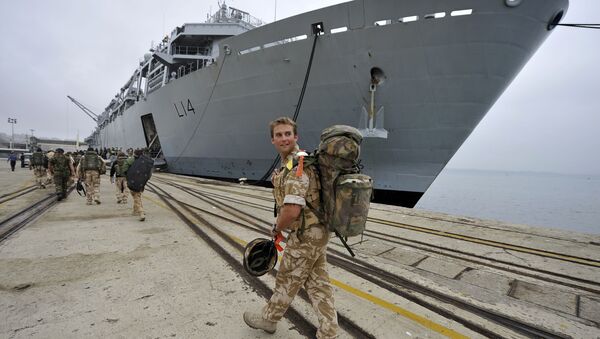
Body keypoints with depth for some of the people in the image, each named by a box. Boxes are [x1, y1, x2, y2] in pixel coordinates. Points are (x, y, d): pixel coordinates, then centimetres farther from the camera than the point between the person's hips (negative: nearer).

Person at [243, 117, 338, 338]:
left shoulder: (295, 167, -23)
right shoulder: (299, 161, 10)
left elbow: (292, 211, -30)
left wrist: (277, 228, -10)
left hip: (305, 236, -9)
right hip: (317, 232, 9)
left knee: (287, 280, 13)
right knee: (318, 283, 16)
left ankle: (268, 318, 36)